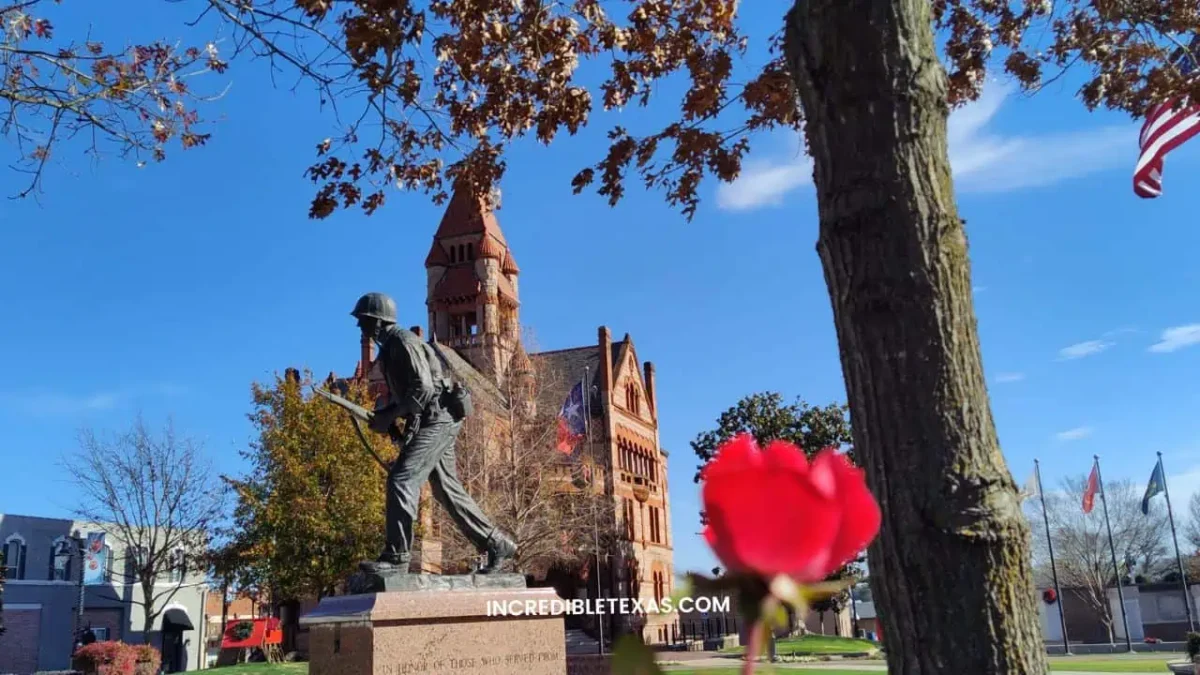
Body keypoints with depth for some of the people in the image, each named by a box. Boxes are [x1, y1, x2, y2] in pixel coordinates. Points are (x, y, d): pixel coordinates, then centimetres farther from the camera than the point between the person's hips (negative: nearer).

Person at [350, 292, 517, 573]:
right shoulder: (390, 346, 17)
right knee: (447, 489, 11)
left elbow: (423, 388, -22)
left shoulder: (402, 341, -13)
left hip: (437, 419, -10)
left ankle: (396, 556, -13)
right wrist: (384, 414, 8)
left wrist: (389, 416, -18)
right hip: (432, 422, 10)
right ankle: (497, 545, 16)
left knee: (401, 480, -15)